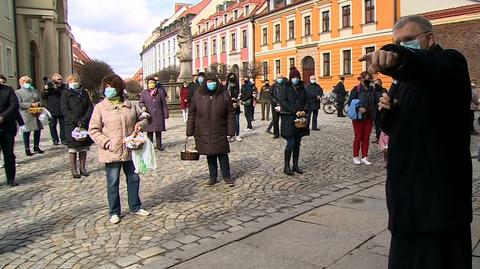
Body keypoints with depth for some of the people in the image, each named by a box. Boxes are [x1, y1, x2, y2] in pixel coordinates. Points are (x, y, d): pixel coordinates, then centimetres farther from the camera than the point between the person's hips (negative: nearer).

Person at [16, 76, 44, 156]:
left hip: (36, 114, 5)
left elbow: (40, 101, 18)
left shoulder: (34, 91, 17)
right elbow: (19, 104, -10)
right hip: (26, 115, -5)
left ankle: (36, 147, 25)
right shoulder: (18, 92, 0)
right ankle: (27, 149, 10)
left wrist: (38, 104, -5)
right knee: (27, 132, 1)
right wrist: (31, 105, -16)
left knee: (38, 130, 9)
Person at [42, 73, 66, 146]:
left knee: (63, 125, 4)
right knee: (52, 126, 5)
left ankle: (63, 139, 14)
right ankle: (55, 140, 15)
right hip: (52, 111, 0)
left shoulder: (64, 86, 4)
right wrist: (45, 90, -13)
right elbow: (43, 97, 2)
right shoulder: (48, 86, 5)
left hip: (62, 110, 0)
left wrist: (57, 89, -19)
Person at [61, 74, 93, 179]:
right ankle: (73, 170, 9)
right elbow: (64, 110, -8)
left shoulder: (84, 93, 9)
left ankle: (82, 168, 17)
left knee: (84, 147, 7)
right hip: (72, 125, -3)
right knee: (73, 148, 1)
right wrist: (77, 121, -18)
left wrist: (85, 120, -11)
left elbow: (90, 107, 4)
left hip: (85, 124, 3)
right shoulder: (66, 94, 0)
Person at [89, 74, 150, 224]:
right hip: (112, 153, -3)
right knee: (113, 183, 6)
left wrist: (140, 124, -5)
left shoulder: (130, 106, 5)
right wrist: (106, 143, -16)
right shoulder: (100, 107, -4)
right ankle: (114, 212, 22)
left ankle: (135, 207, 32)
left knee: (134, 179, 14)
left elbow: (143, 117, 18)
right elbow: (93, 130, -4)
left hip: (130, 151, 4)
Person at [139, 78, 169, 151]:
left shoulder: (160, 92, 7)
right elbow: (140, 102, 9)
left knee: (158, 131, 7)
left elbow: (164, 104, 7)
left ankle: (159, 145, 17)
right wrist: (143, 106, -15)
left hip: (159, 115, 1)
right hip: (149, 116, 0)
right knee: (149, 131, 2)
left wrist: (166, 115, 3)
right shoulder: (144, 93, 7)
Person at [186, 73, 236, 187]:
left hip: (219, 132, -1)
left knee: (222, 154, 1)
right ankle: (213, 177, 23)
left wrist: (230, 131, -5)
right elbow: (192, 113, 3)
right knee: (210, 155, 11)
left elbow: (230, 114, -1)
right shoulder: (198, 94, -1)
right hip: (203, 132, 2)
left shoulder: (224, 95, -3)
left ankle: (226, 176, 14)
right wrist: (190, 131, 1)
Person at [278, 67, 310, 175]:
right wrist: (295, 111, -18)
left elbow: (307, 102, 14)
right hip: (289, 119, -5)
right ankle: (286, 166, 4)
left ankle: (295, 165, 19)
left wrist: (304, 110, -7)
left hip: (300, 118, 5)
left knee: (297, 144, 9)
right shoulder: (286, 88, -3)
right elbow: (282, 102, -13)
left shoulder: (302, 89, 12)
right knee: (290, 143, -7)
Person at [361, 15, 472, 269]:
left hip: (439, 186, -8)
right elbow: (390, 126, 17)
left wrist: (398, 58, -56)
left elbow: (430, 67, -35)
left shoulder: (450, 62, -8)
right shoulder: (404, 79, 16)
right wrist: (386, 110, -5)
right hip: (406, 183, 8)